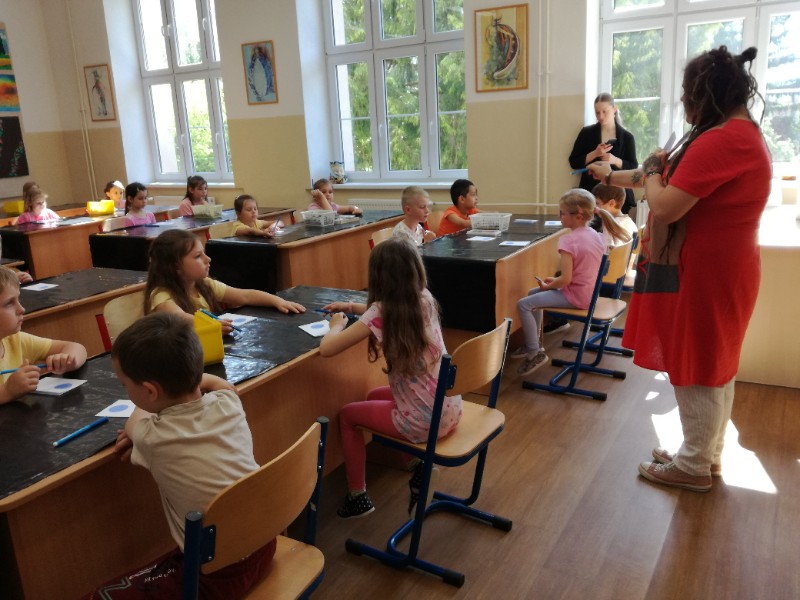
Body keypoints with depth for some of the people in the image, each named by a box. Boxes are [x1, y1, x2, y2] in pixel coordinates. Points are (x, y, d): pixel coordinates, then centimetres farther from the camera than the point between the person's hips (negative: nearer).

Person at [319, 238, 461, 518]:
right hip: (451, 409, 7)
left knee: (347, 415, 18)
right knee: (375, 396, 30)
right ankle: (421, 461, 24)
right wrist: (351, 307, 21)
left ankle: (357, 498, 25)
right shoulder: (424, 299, -1)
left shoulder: (381, 312, -20)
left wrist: (337, 324, 4)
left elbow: (326, 348, -17)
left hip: (424, 422, -6)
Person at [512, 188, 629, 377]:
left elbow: (566, 279, -26)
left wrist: (548, 286, -6)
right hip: (589, 292, 10)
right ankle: (533, 342, 31)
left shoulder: (568, 240, -22)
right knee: (533, 294, 23)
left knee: (523, 304, -9)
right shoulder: (595, 235, 5)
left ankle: (535, 352, -2)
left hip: (575, 296, -10)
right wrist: (554, 281, 12)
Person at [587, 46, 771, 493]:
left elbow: (666, 205, -25)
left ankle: (694, 466, 17)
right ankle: (708, 454, 31)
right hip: (720, 270, 10)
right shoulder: (743, 134, 13)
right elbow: (677, 181, 21)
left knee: (695, 368, 2)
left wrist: (652, 172, -4)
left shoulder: (721, 140, -23)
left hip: (704, 275, -10)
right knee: (713, 365, 17)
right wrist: (611, 176, 28)